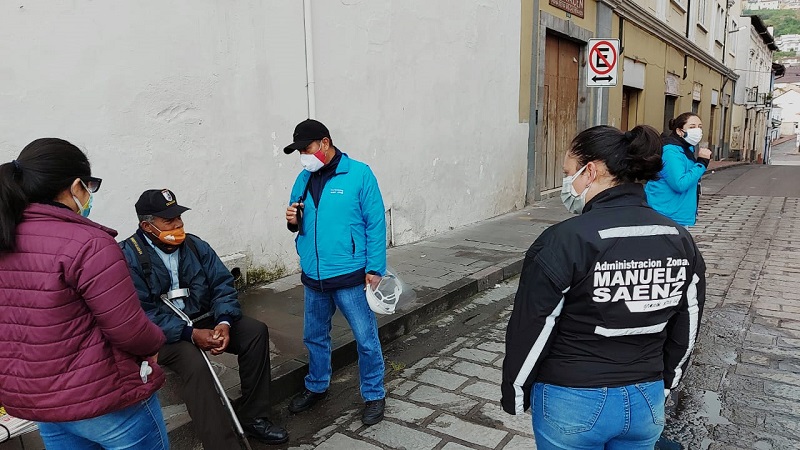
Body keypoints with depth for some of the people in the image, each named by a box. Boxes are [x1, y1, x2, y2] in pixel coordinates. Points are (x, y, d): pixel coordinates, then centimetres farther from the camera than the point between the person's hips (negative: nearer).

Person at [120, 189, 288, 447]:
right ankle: (223, 444, -27)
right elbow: (142, 313, -21)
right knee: (194, 363, -34)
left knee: (256, 331, -13)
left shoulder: (194, 245, 2)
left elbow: (222, 284, -2)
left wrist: (224, 322, -22)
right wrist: (190, 334, -29)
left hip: (202, 319, 6)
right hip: (163, 333, -5)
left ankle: (252, 416, -5)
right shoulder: (129, 257, -14)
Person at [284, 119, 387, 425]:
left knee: (366, 339, 5)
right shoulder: (304, 179, 8)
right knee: (314, 337, 20)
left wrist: (374, 268, -12)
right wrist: (293, 221, -6)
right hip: (313, 276, 6)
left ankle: (374, 395, 24)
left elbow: (376, 224, -10)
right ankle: (316, 387, 41)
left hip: (349, 275, -5)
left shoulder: (358, 174, -9)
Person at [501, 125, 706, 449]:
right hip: (646, 401, 5)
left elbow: (531, 332, -16)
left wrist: (515, 396, -1)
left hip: (572, 403, -5)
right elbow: (685, 331, 6)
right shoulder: (680, 240, -4)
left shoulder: (563, 241, -22)